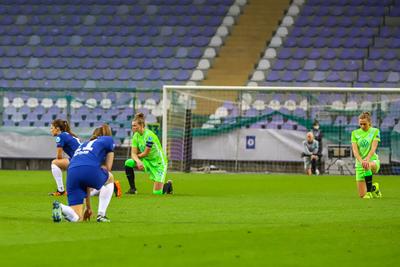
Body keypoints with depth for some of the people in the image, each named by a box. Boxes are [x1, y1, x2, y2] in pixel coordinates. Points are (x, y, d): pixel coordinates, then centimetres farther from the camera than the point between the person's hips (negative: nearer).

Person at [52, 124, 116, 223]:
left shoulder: (84, 144, 39)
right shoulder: (108, 140, 25)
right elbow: (108, 168, 19)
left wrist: (88, 207, 41)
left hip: (72, 173, 4)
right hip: (90, 169, -4)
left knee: (76, 218, 9)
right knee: (110, 178, 33)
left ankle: (60, 208, -23)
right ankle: (101, 215, 20)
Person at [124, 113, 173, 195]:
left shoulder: (149, 135, -23)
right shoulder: (136, 136, -2)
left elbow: (145, 153, -20)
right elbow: (133, 153, -5)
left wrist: (137, 156, -2)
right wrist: (138, 161, -25)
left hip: (158, 162, -7)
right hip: (147, 161, 7)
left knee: (157, 192, -10)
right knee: (128, 163, -20)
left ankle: (168, 184, 26)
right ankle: (133, 189, -7)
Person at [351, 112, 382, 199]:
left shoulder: (375, 131, -1)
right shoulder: (355, 133, 5)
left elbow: (373, 148, -13)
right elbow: (355, 150, -7)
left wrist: (367, 159, -32)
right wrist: (361, 161, -27)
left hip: (373, 160, -3)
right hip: (360, 163, 3)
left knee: (369, 166, -43)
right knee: (362, 195, -1)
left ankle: (369, 191, -26)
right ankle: (374, 187, 33)